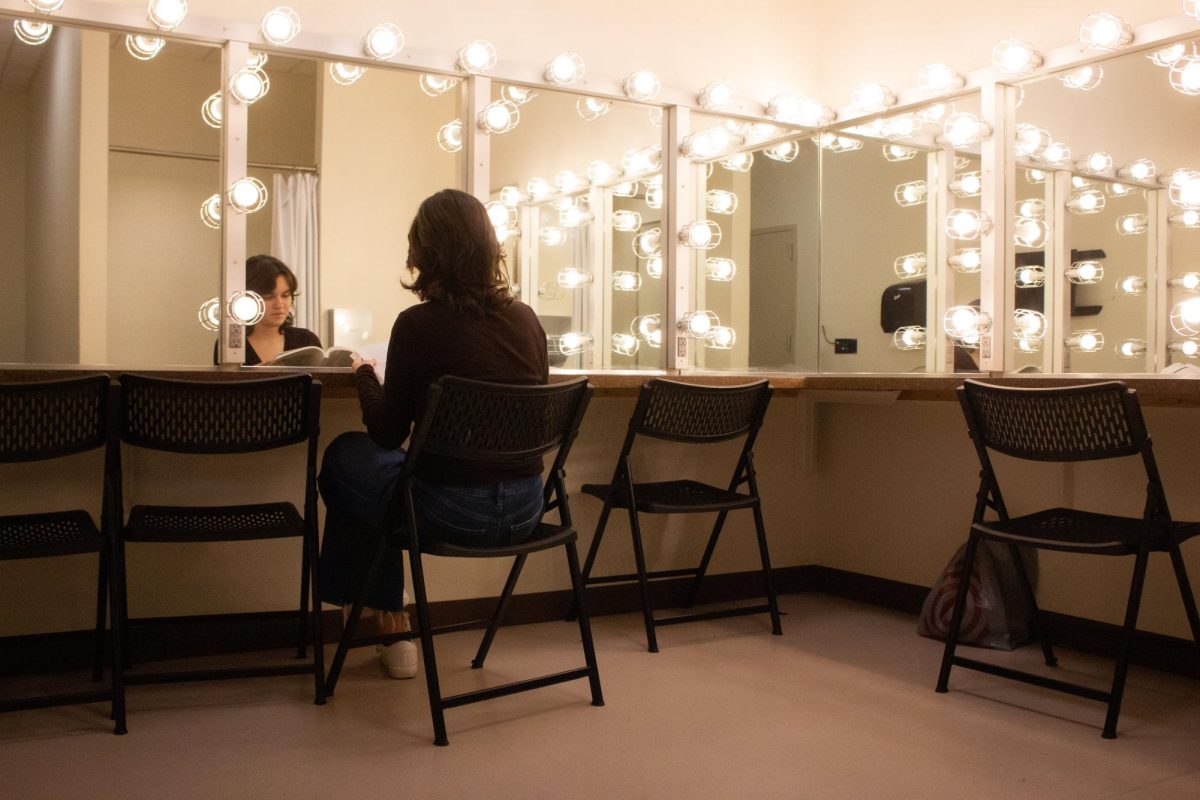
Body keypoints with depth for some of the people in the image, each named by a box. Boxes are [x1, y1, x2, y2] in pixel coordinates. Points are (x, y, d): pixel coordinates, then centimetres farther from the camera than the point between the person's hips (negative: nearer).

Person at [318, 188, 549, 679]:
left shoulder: (418, 325, -14)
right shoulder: (526, 319, 1)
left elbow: (388, 434, -5)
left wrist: (364, 374, 14)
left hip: (453, 513, -6)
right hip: (524, 510, 6)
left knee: (345, 457, 23)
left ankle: (388, 619, 37)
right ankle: (388, 623, 40)